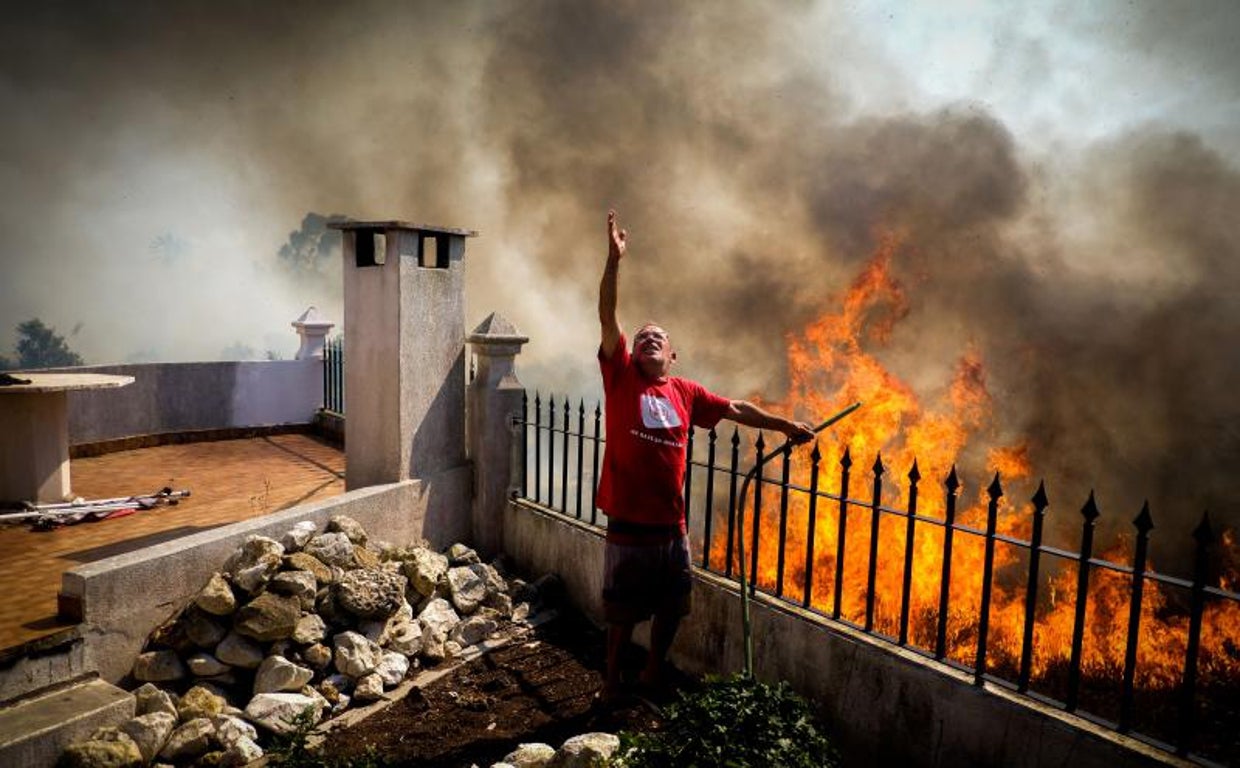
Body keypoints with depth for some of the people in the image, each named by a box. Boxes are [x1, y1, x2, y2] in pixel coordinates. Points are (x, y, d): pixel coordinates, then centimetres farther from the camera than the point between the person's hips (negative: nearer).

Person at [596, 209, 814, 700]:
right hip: (629, 526, -4)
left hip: (672, 526, 4)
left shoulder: (685, 392, 6)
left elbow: (736, 410, 16)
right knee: (623, 613, 9)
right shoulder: (620, 378, -4)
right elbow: (607, 319, -14)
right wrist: (614, 261, -22)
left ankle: (654, 672, 41)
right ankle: (612, 681, 31)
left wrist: (785, 425, 18)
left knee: (671, 609, 18)